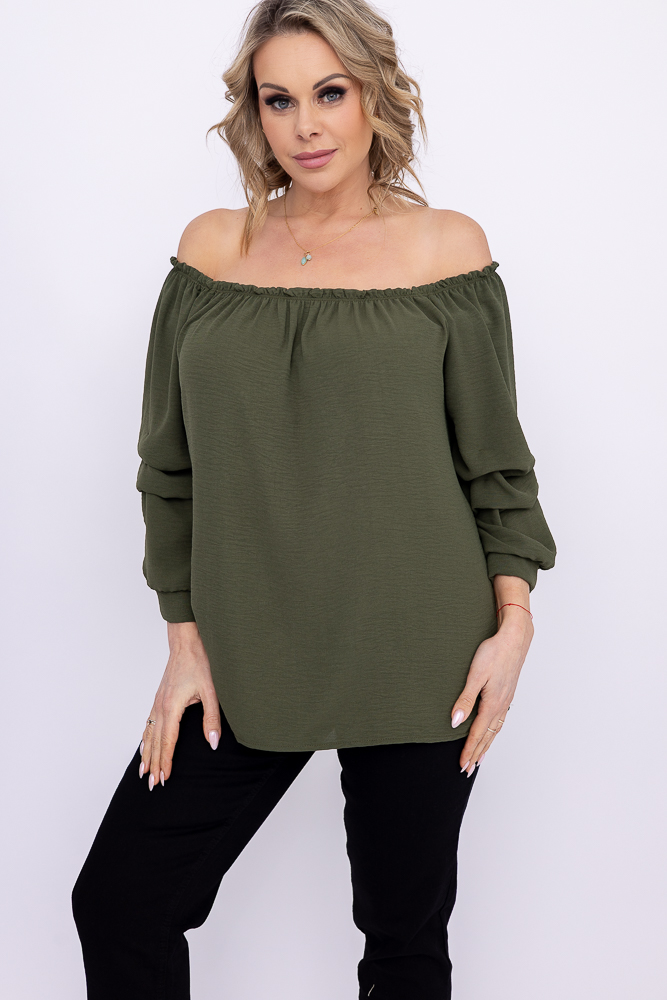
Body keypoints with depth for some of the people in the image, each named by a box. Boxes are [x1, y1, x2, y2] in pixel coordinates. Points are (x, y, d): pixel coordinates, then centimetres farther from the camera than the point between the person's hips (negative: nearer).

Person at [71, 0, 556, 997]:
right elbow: (171, 466, 8)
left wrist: (513, 622, -5)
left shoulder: (446, 249, -1)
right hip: (245, 662, 2)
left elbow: (495, 462, 4)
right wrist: (186, 637, 4)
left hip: (417, 659, -2)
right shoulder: (213, 250, 4)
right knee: (117, 904, 2)